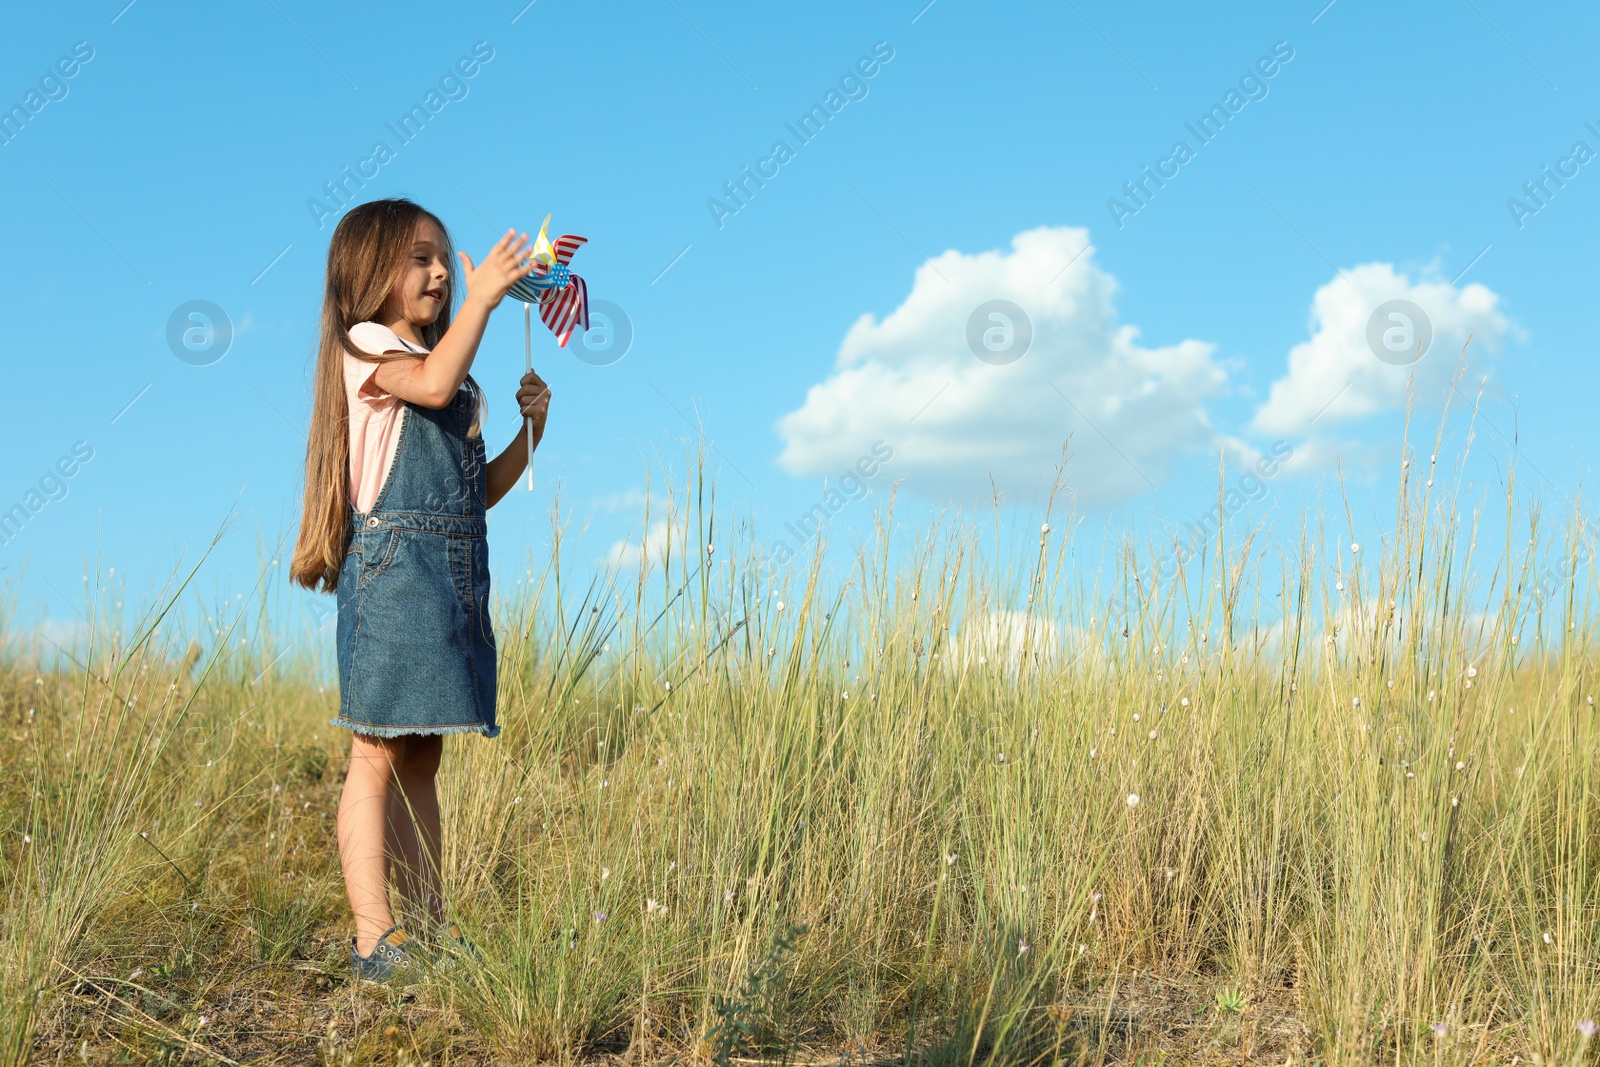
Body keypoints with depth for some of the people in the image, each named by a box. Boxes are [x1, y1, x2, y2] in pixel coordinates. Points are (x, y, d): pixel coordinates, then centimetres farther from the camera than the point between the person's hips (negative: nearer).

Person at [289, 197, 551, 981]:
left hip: (454, 575, 8)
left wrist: (529, 431, 6)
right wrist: (483, 296, -19)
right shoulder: (366, 347, -3)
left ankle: (429, 929, 14)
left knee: (421, 760, 10)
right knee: (378, 756, -7)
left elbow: (478, 491, 20)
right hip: (393, 562, -8)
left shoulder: (459, 381, 22)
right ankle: (373, 937, -6)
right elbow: (432, 384, -25)